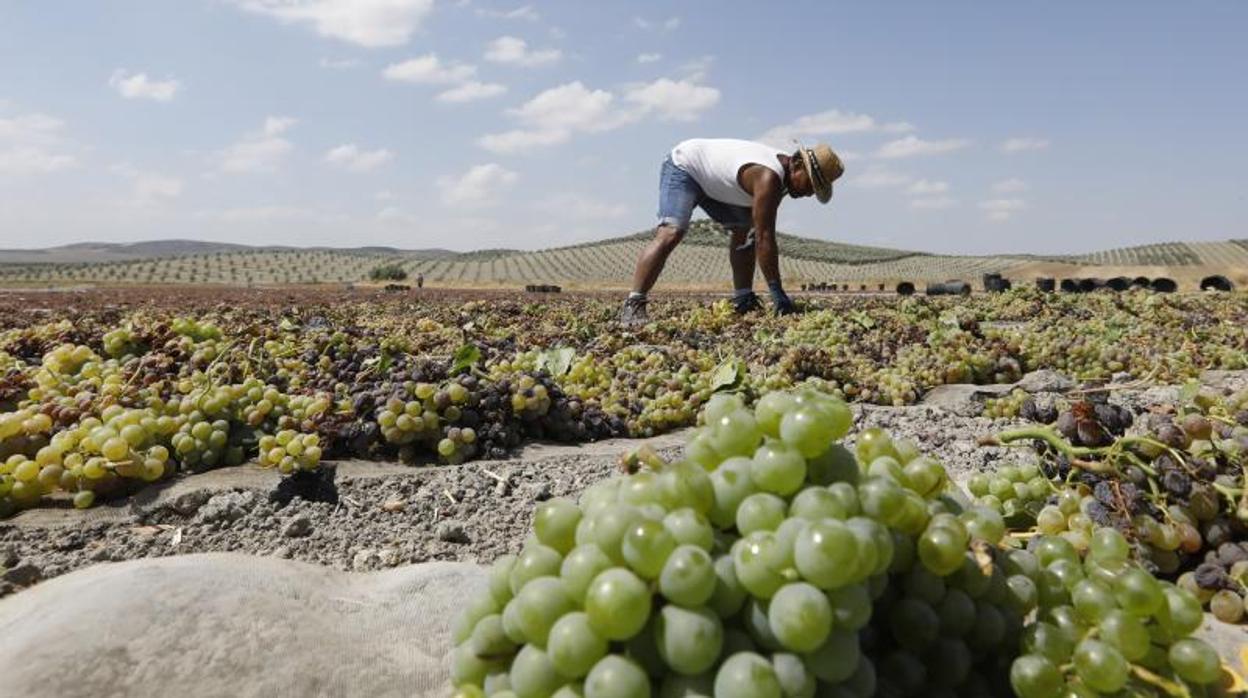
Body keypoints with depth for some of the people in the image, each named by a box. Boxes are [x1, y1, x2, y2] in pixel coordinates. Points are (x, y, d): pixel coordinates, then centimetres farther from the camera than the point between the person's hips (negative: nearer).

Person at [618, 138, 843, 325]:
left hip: (713, 182, 10)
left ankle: (743, 299, 12)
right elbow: (765, 239, -36)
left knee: (745, 230, 9)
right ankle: (633, 305, -33)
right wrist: (778, 294, -34)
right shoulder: (768, 177, -34)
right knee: (670, 234, -28)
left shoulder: (783, 166, -5)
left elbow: (761, 232, 2)